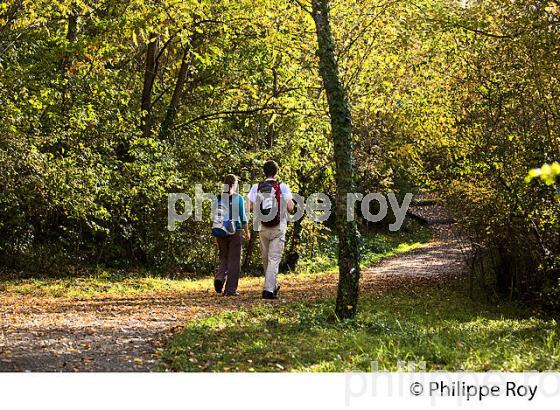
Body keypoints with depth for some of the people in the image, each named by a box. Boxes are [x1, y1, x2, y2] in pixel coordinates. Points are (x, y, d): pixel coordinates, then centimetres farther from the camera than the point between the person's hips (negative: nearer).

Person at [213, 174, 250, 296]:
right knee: (234, 260, 4)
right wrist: (247, 231, 8)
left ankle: (219, 278, -12)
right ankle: (230, 290, 3)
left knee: (223, 259, 16)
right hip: (234, 231, -3)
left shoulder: (218, 198, 4)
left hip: (220, 232, 3)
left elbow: (214, 217, 6)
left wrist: (215, 236, 13)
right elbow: (242, 216, -5)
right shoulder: (238, 198, -5)